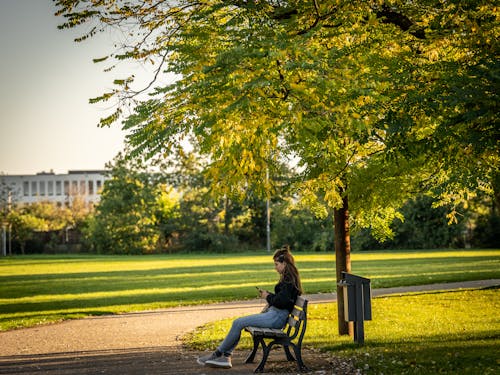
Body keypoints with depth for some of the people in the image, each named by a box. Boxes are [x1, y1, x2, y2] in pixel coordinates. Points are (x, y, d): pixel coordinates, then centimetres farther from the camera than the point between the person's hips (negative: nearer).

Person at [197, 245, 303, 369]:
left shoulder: (289, 279, -14)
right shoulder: (288, 277, 18)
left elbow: (282, 301, -22)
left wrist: (268, 297, -5)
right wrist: (267, 294, 10)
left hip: (277, 317, -11)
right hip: (274, 313, 11)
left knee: (238, 323, -13)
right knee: (238, 322, 5)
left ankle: (218, 354, -1)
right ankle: (225, 357, -4)